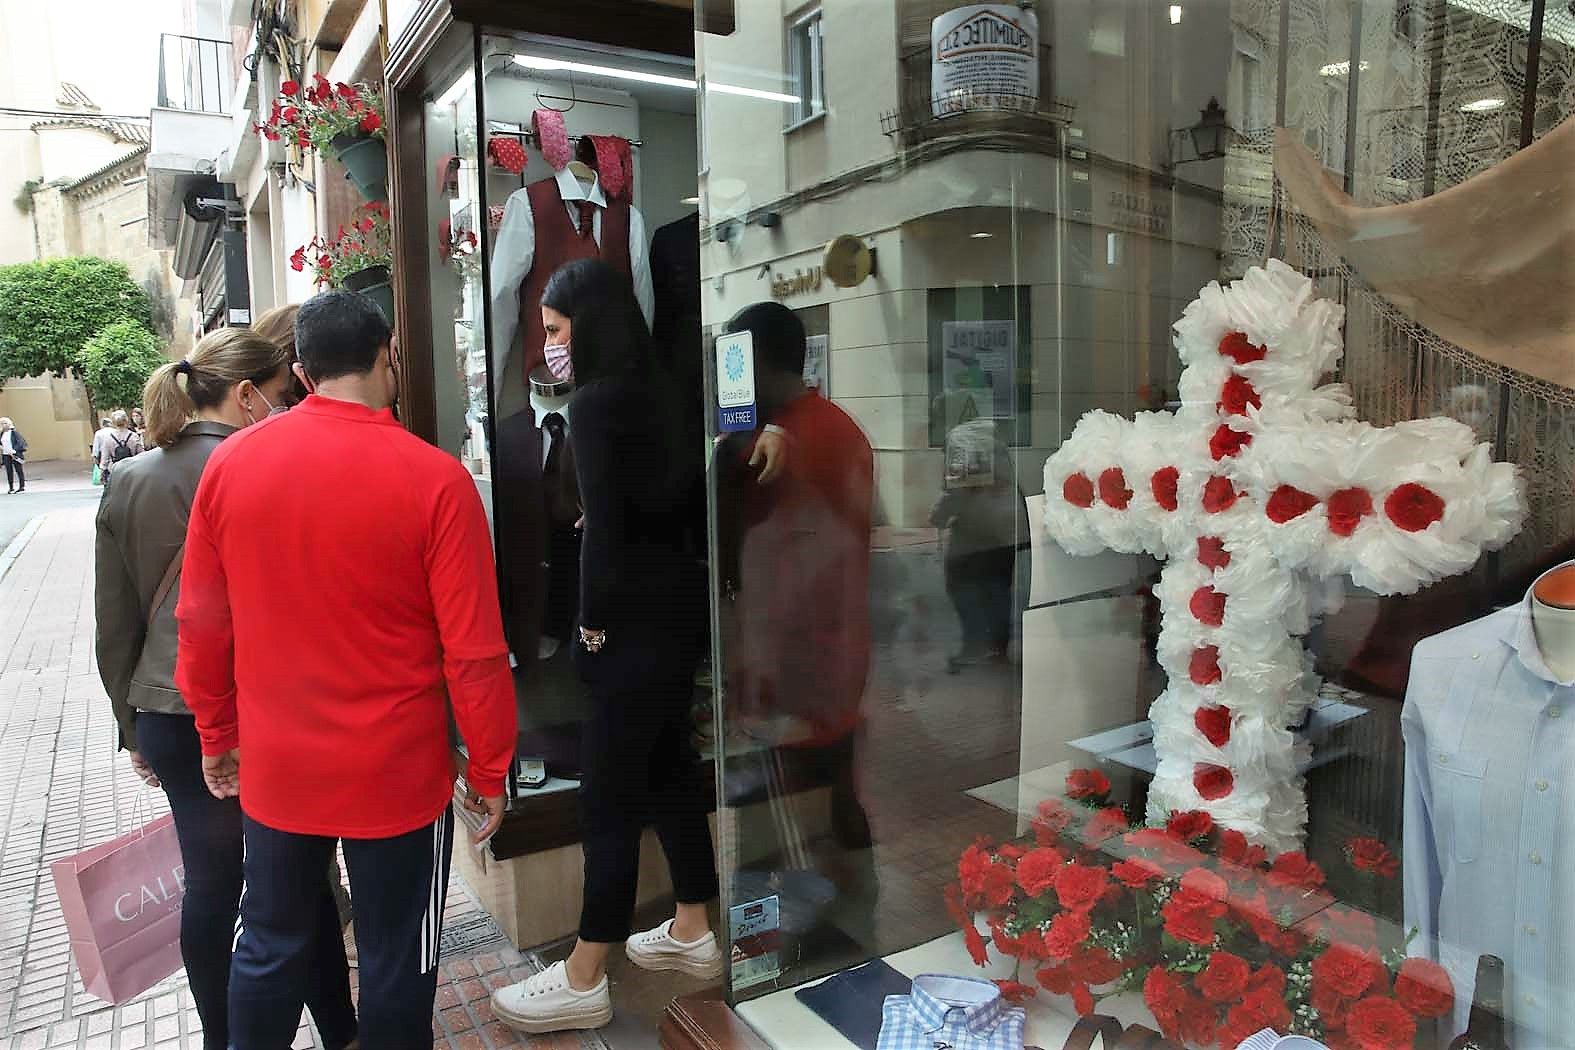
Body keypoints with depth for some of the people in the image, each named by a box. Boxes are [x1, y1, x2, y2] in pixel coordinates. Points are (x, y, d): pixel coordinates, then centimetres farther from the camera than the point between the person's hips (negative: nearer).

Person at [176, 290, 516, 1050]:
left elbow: (199, 622, 4)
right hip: (397, 773, -4)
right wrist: (489, 767, -3)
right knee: (397, 963, 14)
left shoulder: (230, 462, -5)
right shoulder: (434, 477, -17)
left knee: (268, 949, 23)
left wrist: (216, 734, 18)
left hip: (273, 767, 4)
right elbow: (473, 650, -15)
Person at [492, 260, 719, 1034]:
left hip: (640, 616, -9)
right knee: (668, 765, 17)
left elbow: (604, 525, -17)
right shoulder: (656, 391, 11)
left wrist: (593, 622, -7)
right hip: (679, 601, 9)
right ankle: (692, 932, 32)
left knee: (609, 786, -1)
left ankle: (583, 982, 12)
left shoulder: (598, 399, -14)